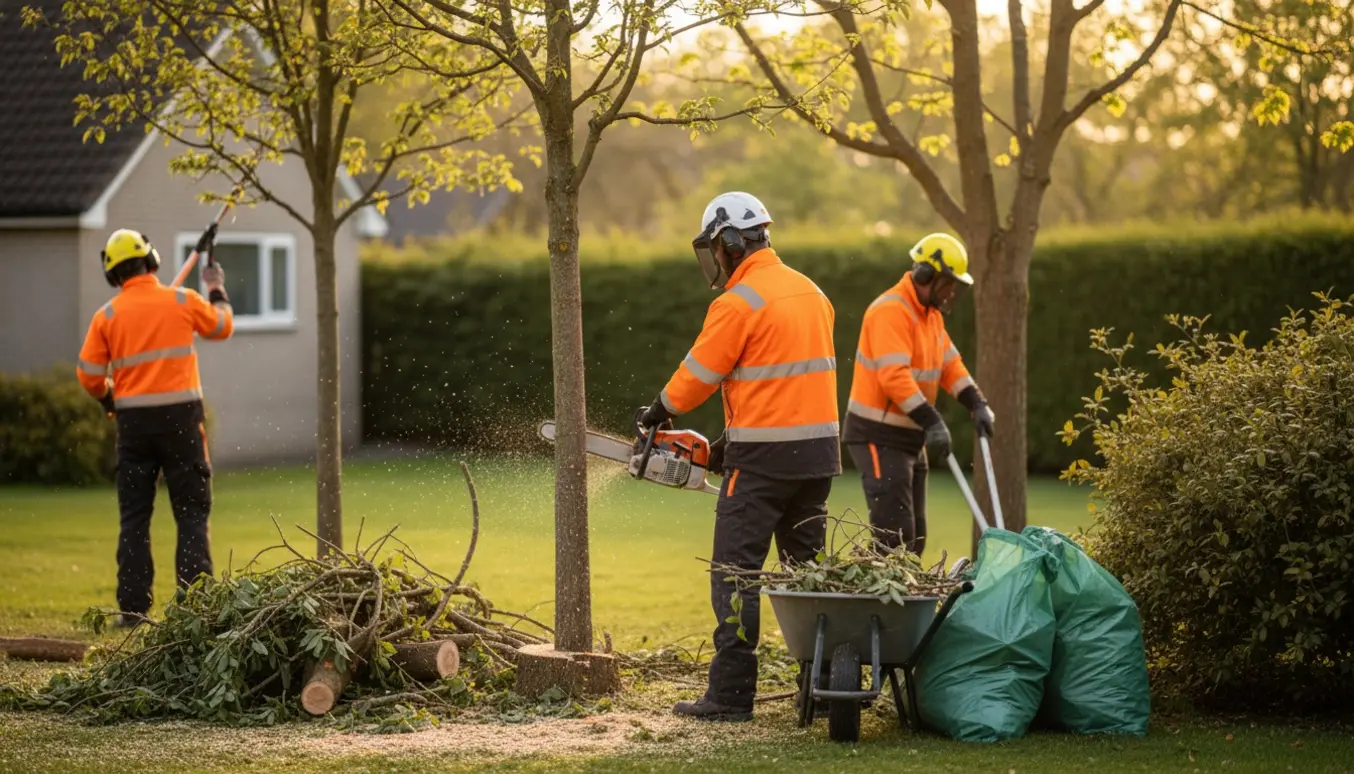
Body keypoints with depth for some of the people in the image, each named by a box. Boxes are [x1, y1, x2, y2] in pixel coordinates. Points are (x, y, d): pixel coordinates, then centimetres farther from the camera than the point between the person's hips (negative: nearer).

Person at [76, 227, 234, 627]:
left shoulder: (107, 316, 0)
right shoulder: (184, 301, -2)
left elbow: (89, 375, 0)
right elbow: (223, 327, 16)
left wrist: (110, 401, 20)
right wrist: (217, 290, 33)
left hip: (133, 421, 1)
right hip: (180, 416, -1)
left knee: (134, 517, 8)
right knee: (192, 513, 3)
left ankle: (133, 607, 6)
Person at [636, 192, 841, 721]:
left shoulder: (738, 303, -12)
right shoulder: (811, 292, 13)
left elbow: (698, 375, -4)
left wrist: (657, 414, 16)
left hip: (762, 458, -8)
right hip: (819, 449, 8)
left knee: (735, 574, -2)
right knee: (807, 569, 14)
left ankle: (730, 696, -4)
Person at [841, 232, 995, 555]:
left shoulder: (930, 313, 14)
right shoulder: (891, 311, -19)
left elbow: (950, 364, 16)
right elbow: (894, 376, -28)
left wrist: (978, 405, 1)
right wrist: (933, 422, -31)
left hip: (911, 435, 10)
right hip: (878, 435, -10)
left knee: (915, 535, 12)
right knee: (895, 534, -14)